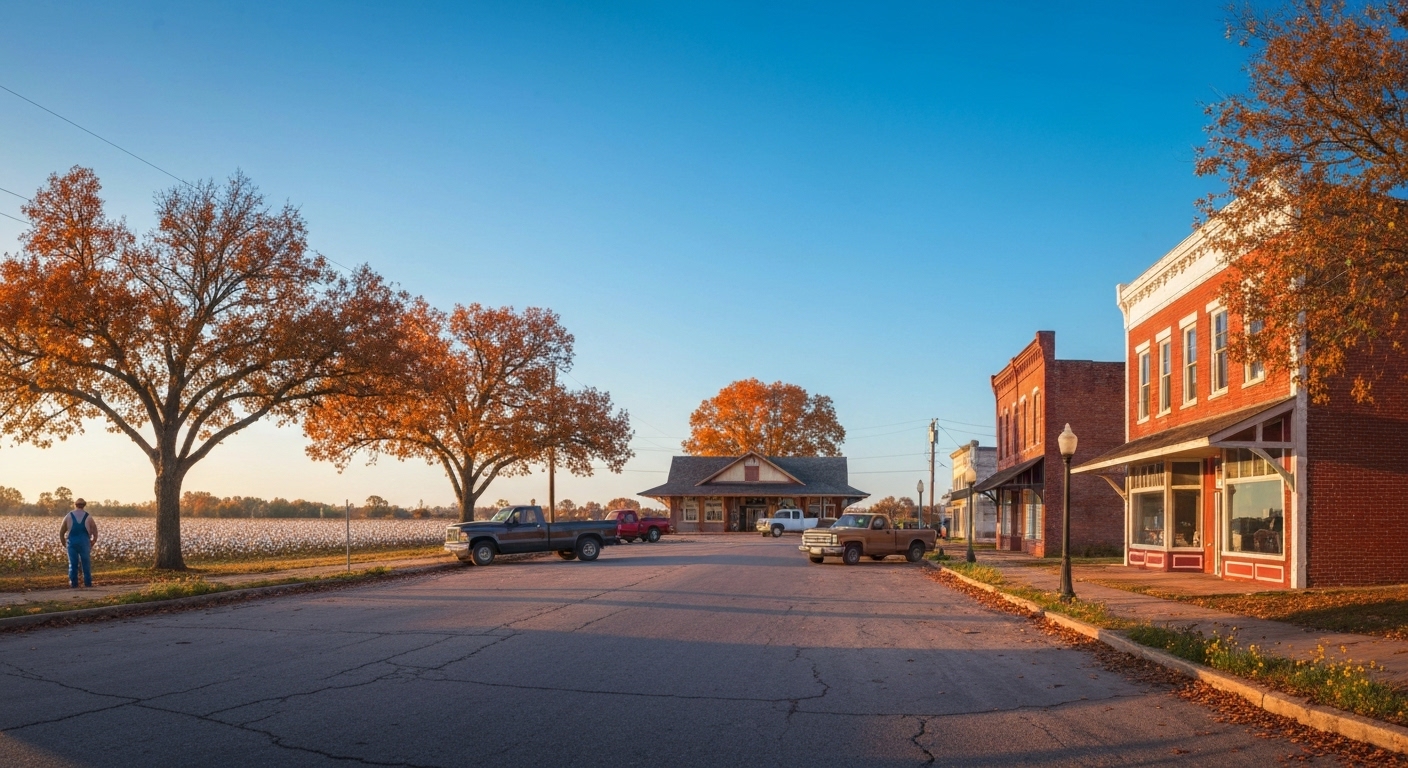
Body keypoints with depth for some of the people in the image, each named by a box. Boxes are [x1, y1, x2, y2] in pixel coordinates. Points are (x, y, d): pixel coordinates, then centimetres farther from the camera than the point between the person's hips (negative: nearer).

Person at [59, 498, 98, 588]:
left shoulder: (69, 516, 5)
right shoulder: (88, 516, 5)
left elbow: (61, 531, 7)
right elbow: (95, 531, 4)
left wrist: (64, 543, 18)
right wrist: (93, 543, 15)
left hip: (72, 542, 0)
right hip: (84, 542, 0)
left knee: (73, 563, 5)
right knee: (86, 563, 6)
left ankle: (74, 584, 2)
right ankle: (88, 583, 5)